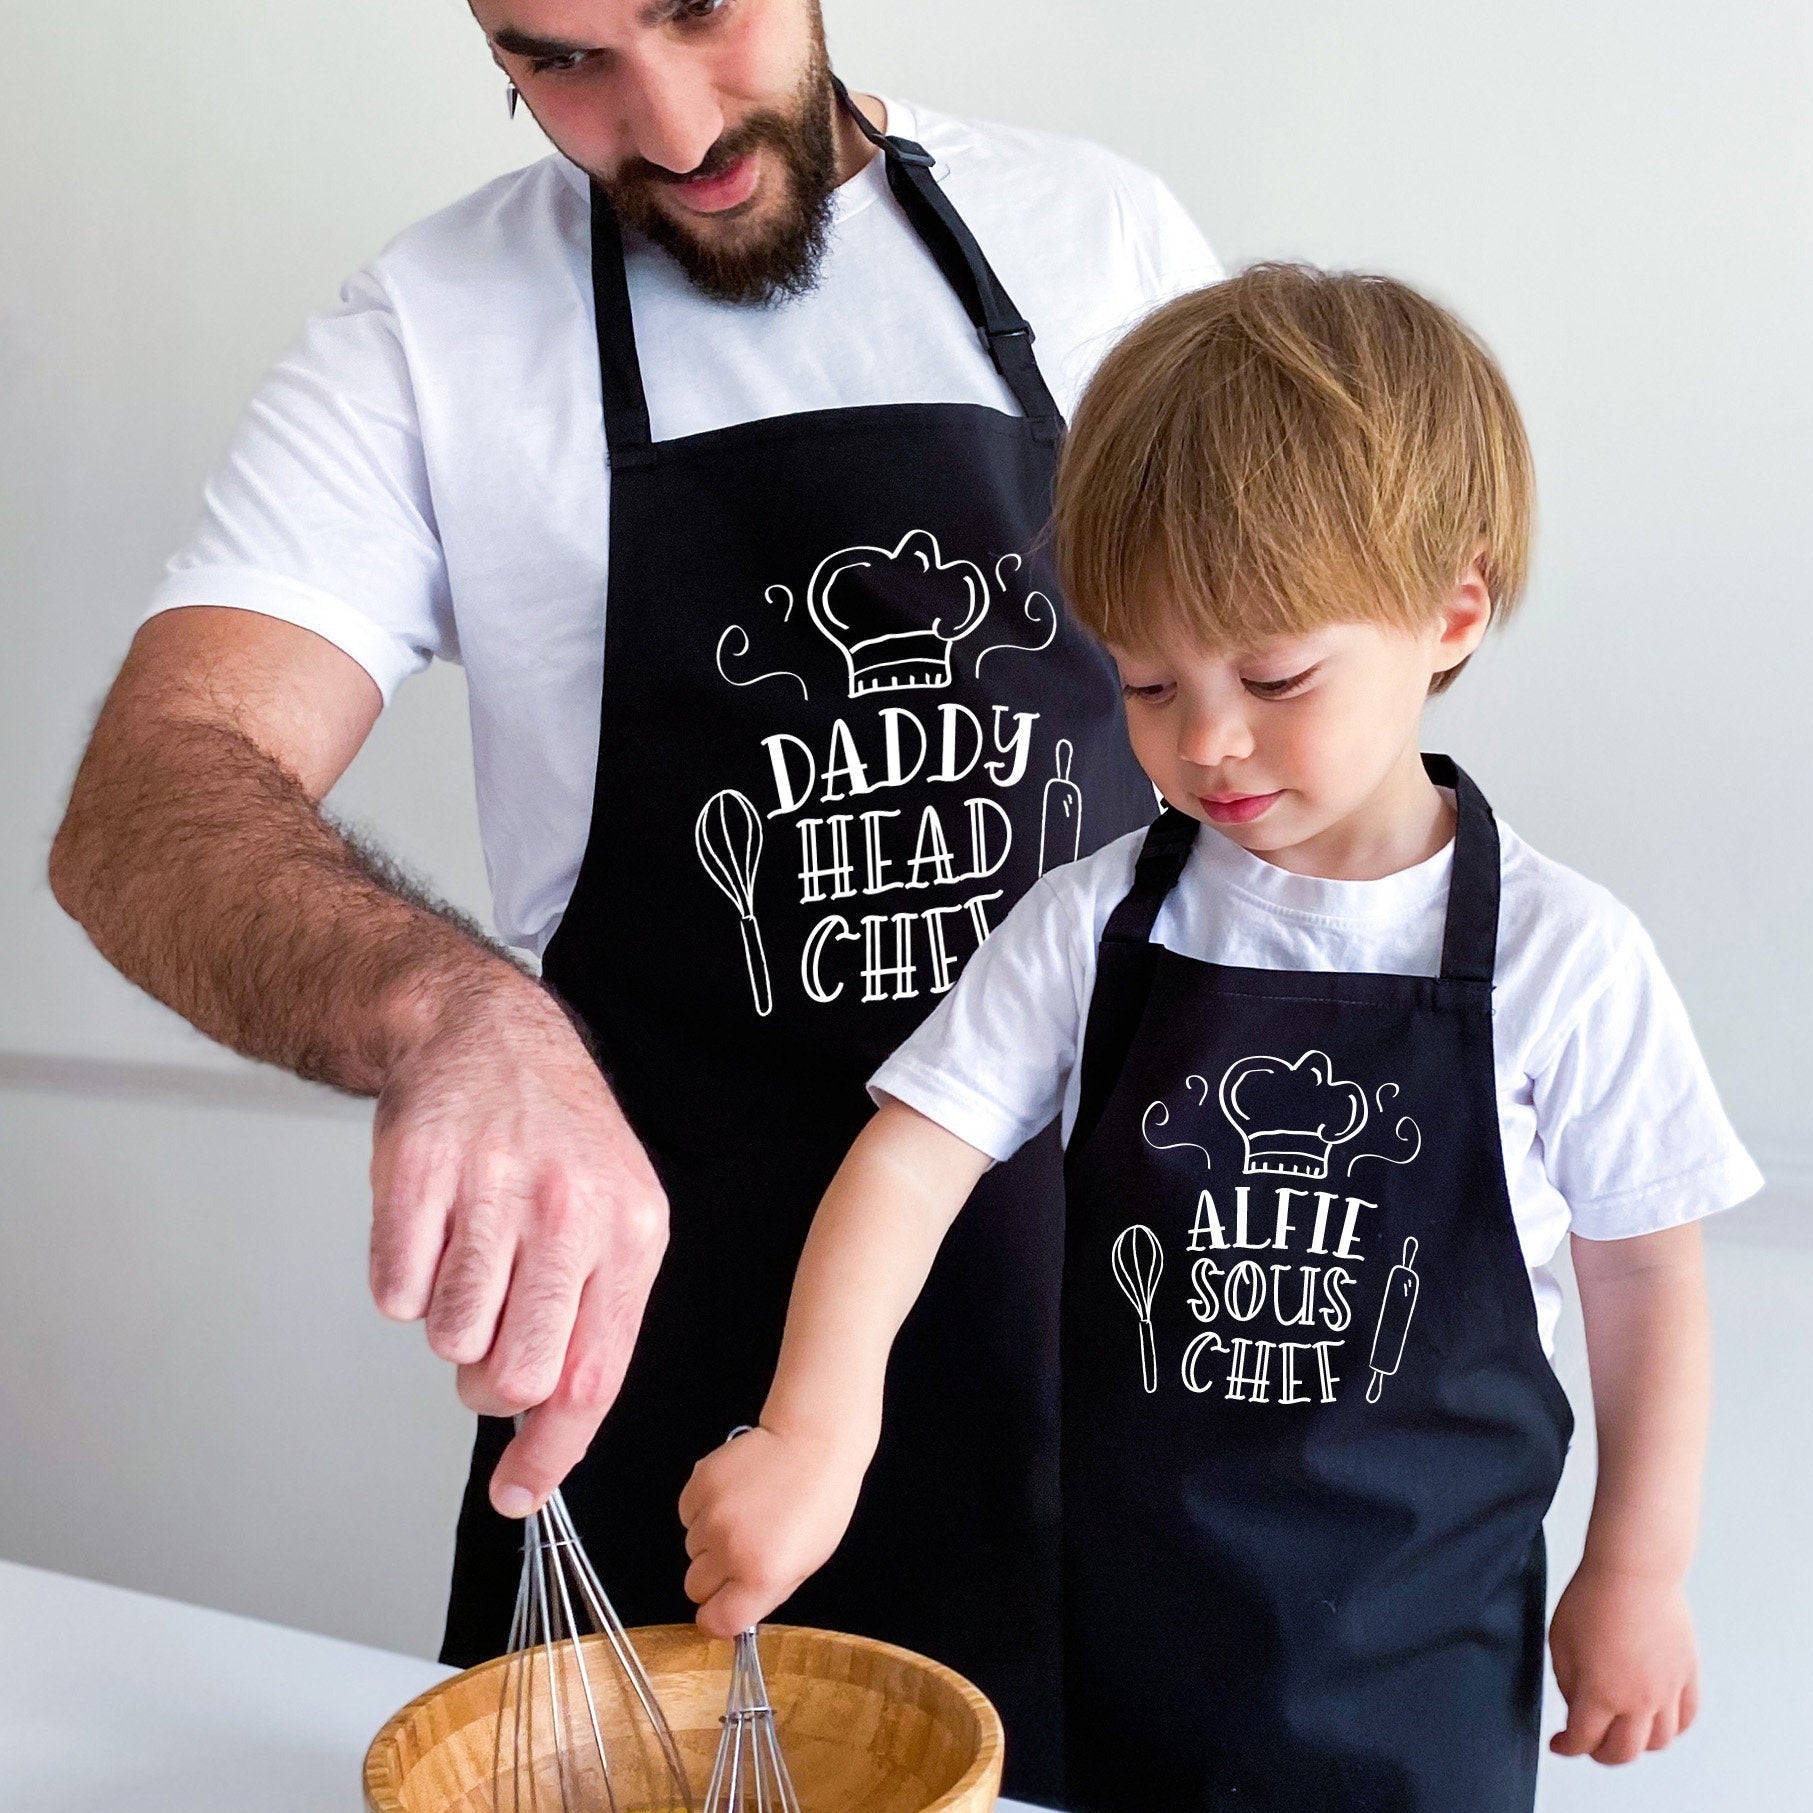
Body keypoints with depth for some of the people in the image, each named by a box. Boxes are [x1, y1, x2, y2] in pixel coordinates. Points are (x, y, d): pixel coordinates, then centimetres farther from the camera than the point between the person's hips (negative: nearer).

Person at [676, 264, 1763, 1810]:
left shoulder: (1559, 957, -10)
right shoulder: (1096, 927, -6)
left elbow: (1645, 1273, 1)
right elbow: (915, 1159, -14)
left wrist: (1640, 1572, 5)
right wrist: (812, 1435, -28)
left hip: (1417, 1653, -1)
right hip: (1124, 1632, 2)